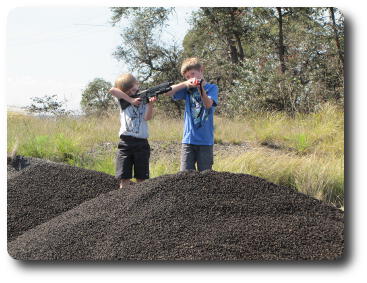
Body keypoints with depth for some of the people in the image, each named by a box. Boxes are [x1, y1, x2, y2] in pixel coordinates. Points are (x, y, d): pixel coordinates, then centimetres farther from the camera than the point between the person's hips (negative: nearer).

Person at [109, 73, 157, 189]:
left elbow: (147, 117, -6)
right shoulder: (124, 100, 10)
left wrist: (150, 104, -24)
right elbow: (112, 90, -8)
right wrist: (131, 100, -11)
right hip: (125, 142, 0)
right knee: (124, 179, -1)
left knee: (141, 179, 4)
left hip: (141, 143, 0)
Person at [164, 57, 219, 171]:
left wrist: (201, 88, -32)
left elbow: (208, 104, -15)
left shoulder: (212, 88, 3)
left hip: (205, 140, -2)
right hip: (188, 139, 2)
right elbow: (167, 92, -3)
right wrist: (185, 84, -16)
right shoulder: (187, 89, 10)